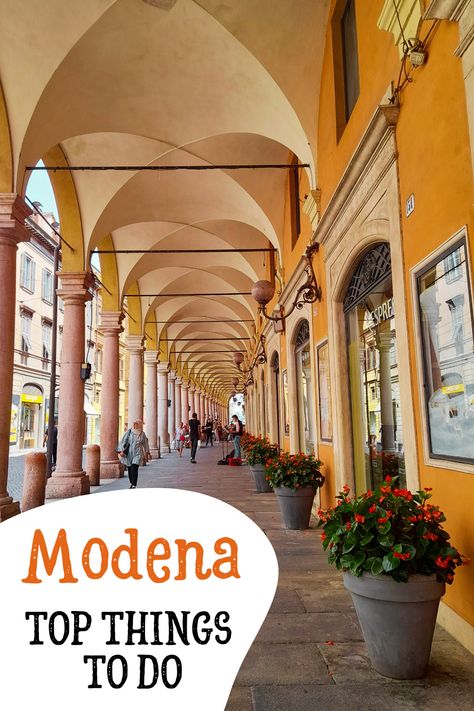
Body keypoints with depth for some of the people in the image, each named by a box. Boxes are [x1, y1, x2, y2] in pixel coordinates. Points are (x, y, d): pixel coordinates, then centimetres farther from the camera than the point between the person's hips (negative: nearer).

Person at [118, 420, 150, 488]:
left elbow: (145, 444, 15)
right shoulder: (129, 432, 0)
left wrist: (147, 453, 20)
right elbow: (123, 441, -2)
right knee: (129, 469, 9)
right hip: (128, 454, 2)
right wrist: (121, 451, -13)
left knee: (134, 470, -13)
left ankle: (134, 485, -12)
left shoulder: (142, 434, 3)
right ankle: (131, 483, 29)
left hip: (137, 454, -1)